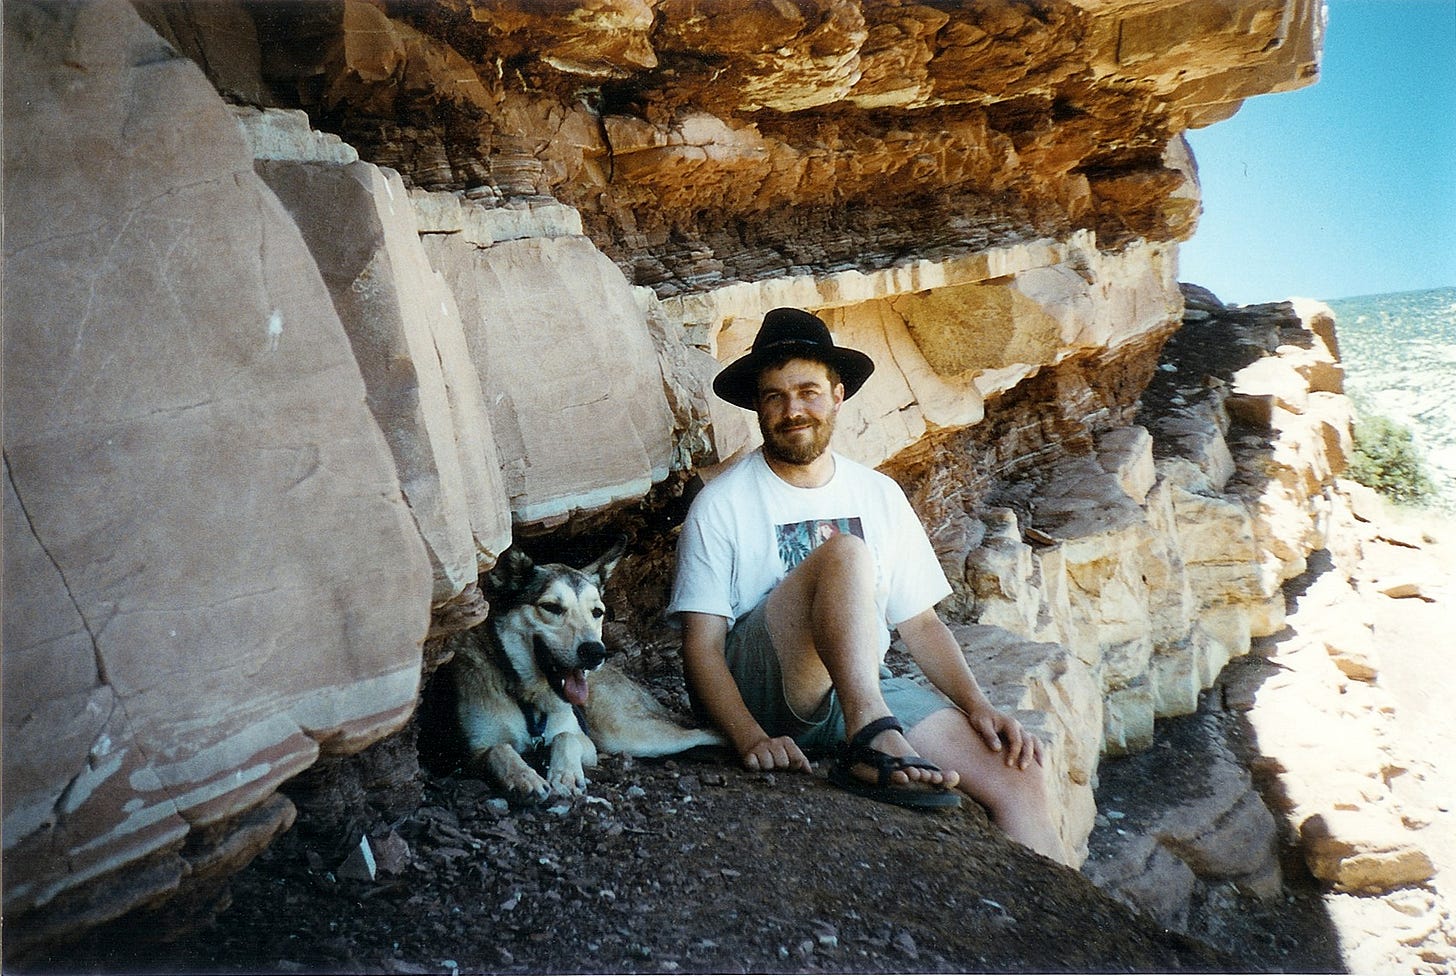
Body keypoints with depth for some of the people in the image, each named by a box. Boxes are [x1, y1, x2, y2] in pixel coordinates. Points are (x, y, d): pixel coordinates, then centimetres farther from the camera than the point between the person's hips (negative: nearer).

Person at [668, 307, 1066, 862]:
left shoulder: (879, 495, 11)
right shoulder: (722, 505, -3)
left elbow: (919, 621, 12)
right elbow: (702, 646, -8)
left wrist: (977, 705, -4)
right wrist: (750, 737, -25)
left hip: (866, 692, 5)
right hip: (762, 692, -4)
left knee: (1020, 778, -16)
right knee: (844, 552, -29)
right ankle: (869, 745, -39)